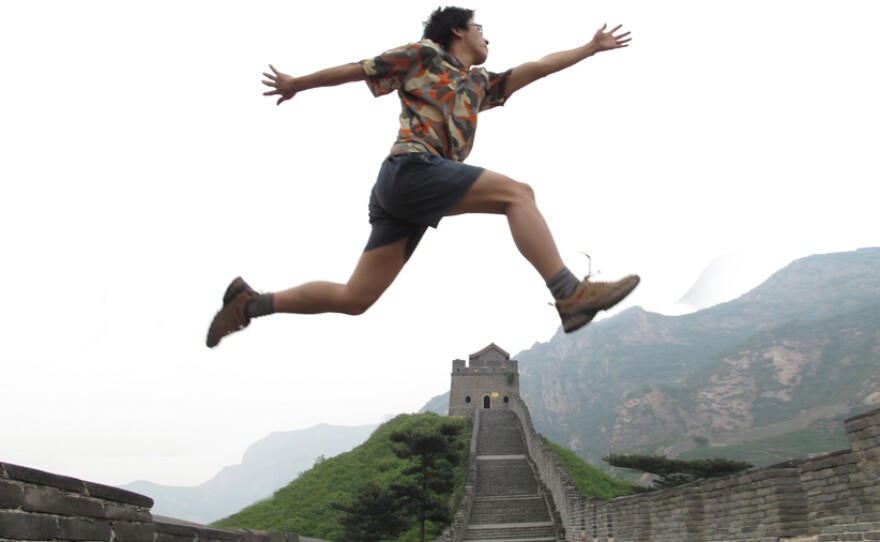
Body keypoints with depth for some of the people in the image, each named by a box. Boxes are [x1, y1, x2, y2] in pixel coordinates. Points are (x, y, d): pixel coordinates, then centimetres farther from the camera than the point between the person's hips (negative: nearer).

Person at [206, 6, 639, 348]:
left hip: (404, 194, 8)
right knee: (516, 193, -16)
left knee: (354, 298, 4)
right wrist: (296, 84, 28)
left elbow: (538, 67, 33)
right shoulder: (422, 55, 13)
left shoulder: (481, 84, 32)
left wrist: (592, 47, 34)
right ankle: (569, 294, -27)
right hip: (410, 169, -8)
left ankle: (250, 301, 13)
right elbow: (355, 69, 19)